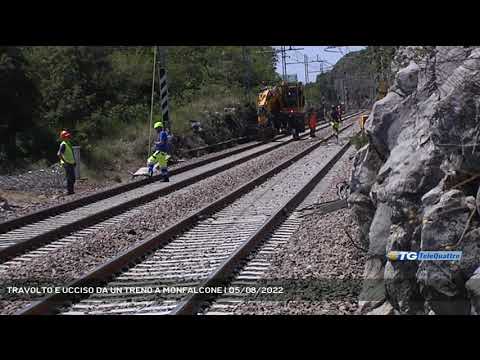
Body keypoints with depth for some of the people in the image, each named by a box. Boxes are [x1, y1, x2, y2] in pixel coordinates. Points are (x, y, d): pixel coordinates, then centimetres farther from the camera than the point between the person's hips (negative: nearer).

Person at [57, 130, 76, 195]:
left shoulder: (68, 143, 13)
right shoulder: (63, 144, -15)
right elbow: (59, 154, -25)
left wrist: (74, 161, 23)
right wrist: (64, 161, -25)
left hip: (71, 163, 9)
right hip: (67, 164, -9)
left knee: (73, 178, 12)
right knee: (69, 178, -7)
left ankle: (71, 191, 20)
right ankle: (69, 191, -1)